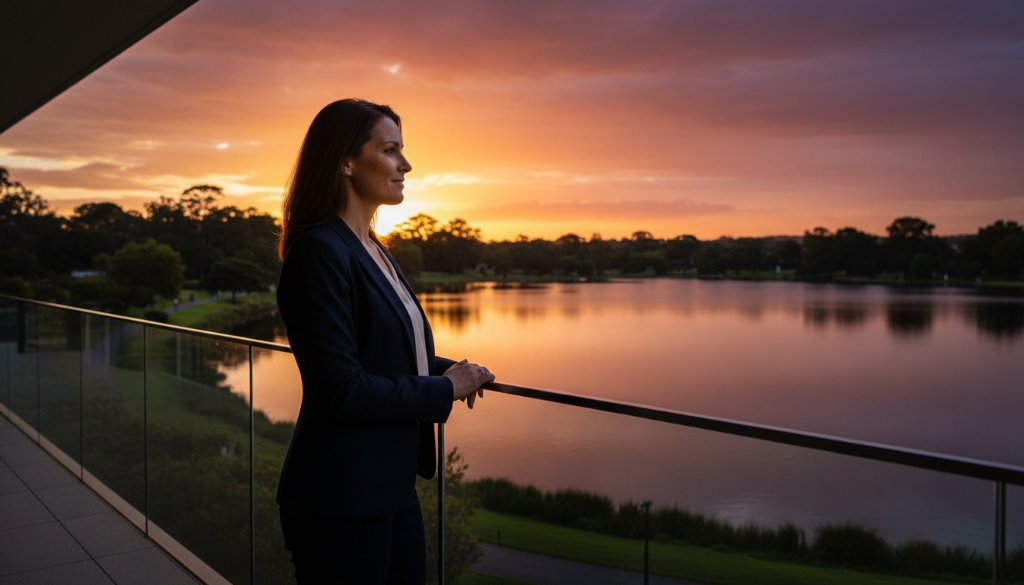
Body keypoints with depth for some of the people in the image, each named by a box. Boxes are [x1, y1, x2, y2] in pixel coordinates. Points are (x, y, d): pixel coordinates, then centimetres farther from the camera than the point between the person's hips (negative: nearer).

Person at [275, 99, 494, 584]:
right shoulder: (319, 252, -18)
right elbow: (342, 390, -23)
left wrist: (448, 369, 2)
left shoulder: (373, 252, 11)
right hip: (342, 500, -9)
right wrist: (445, 391, -13)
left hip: (392, 485, 9)